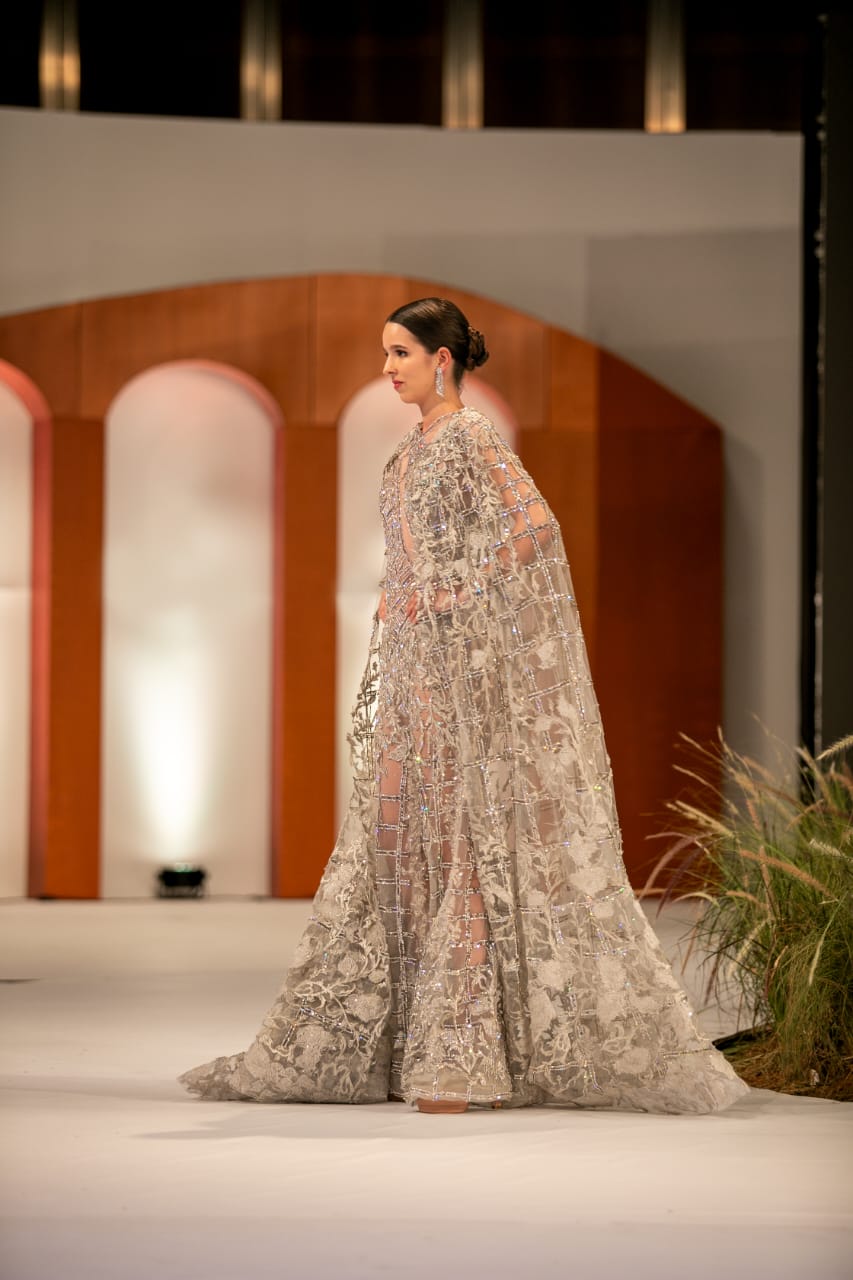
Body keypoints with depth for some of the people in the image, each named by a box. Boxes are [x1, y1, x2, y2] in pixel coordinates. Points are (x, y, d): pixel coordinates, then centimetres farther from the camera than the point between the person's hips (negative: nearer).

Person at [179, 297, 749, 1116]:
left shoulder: (469, 439, -11)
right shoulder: (416, 448, 16)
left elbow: (535, 525, -24)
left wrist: (462, 594, -18)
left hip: (463, 666, -9)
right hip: (415, 667, 9)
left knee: (469, 842, -8)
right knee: (400, 839, 9)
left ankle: (465, 1056, -7)